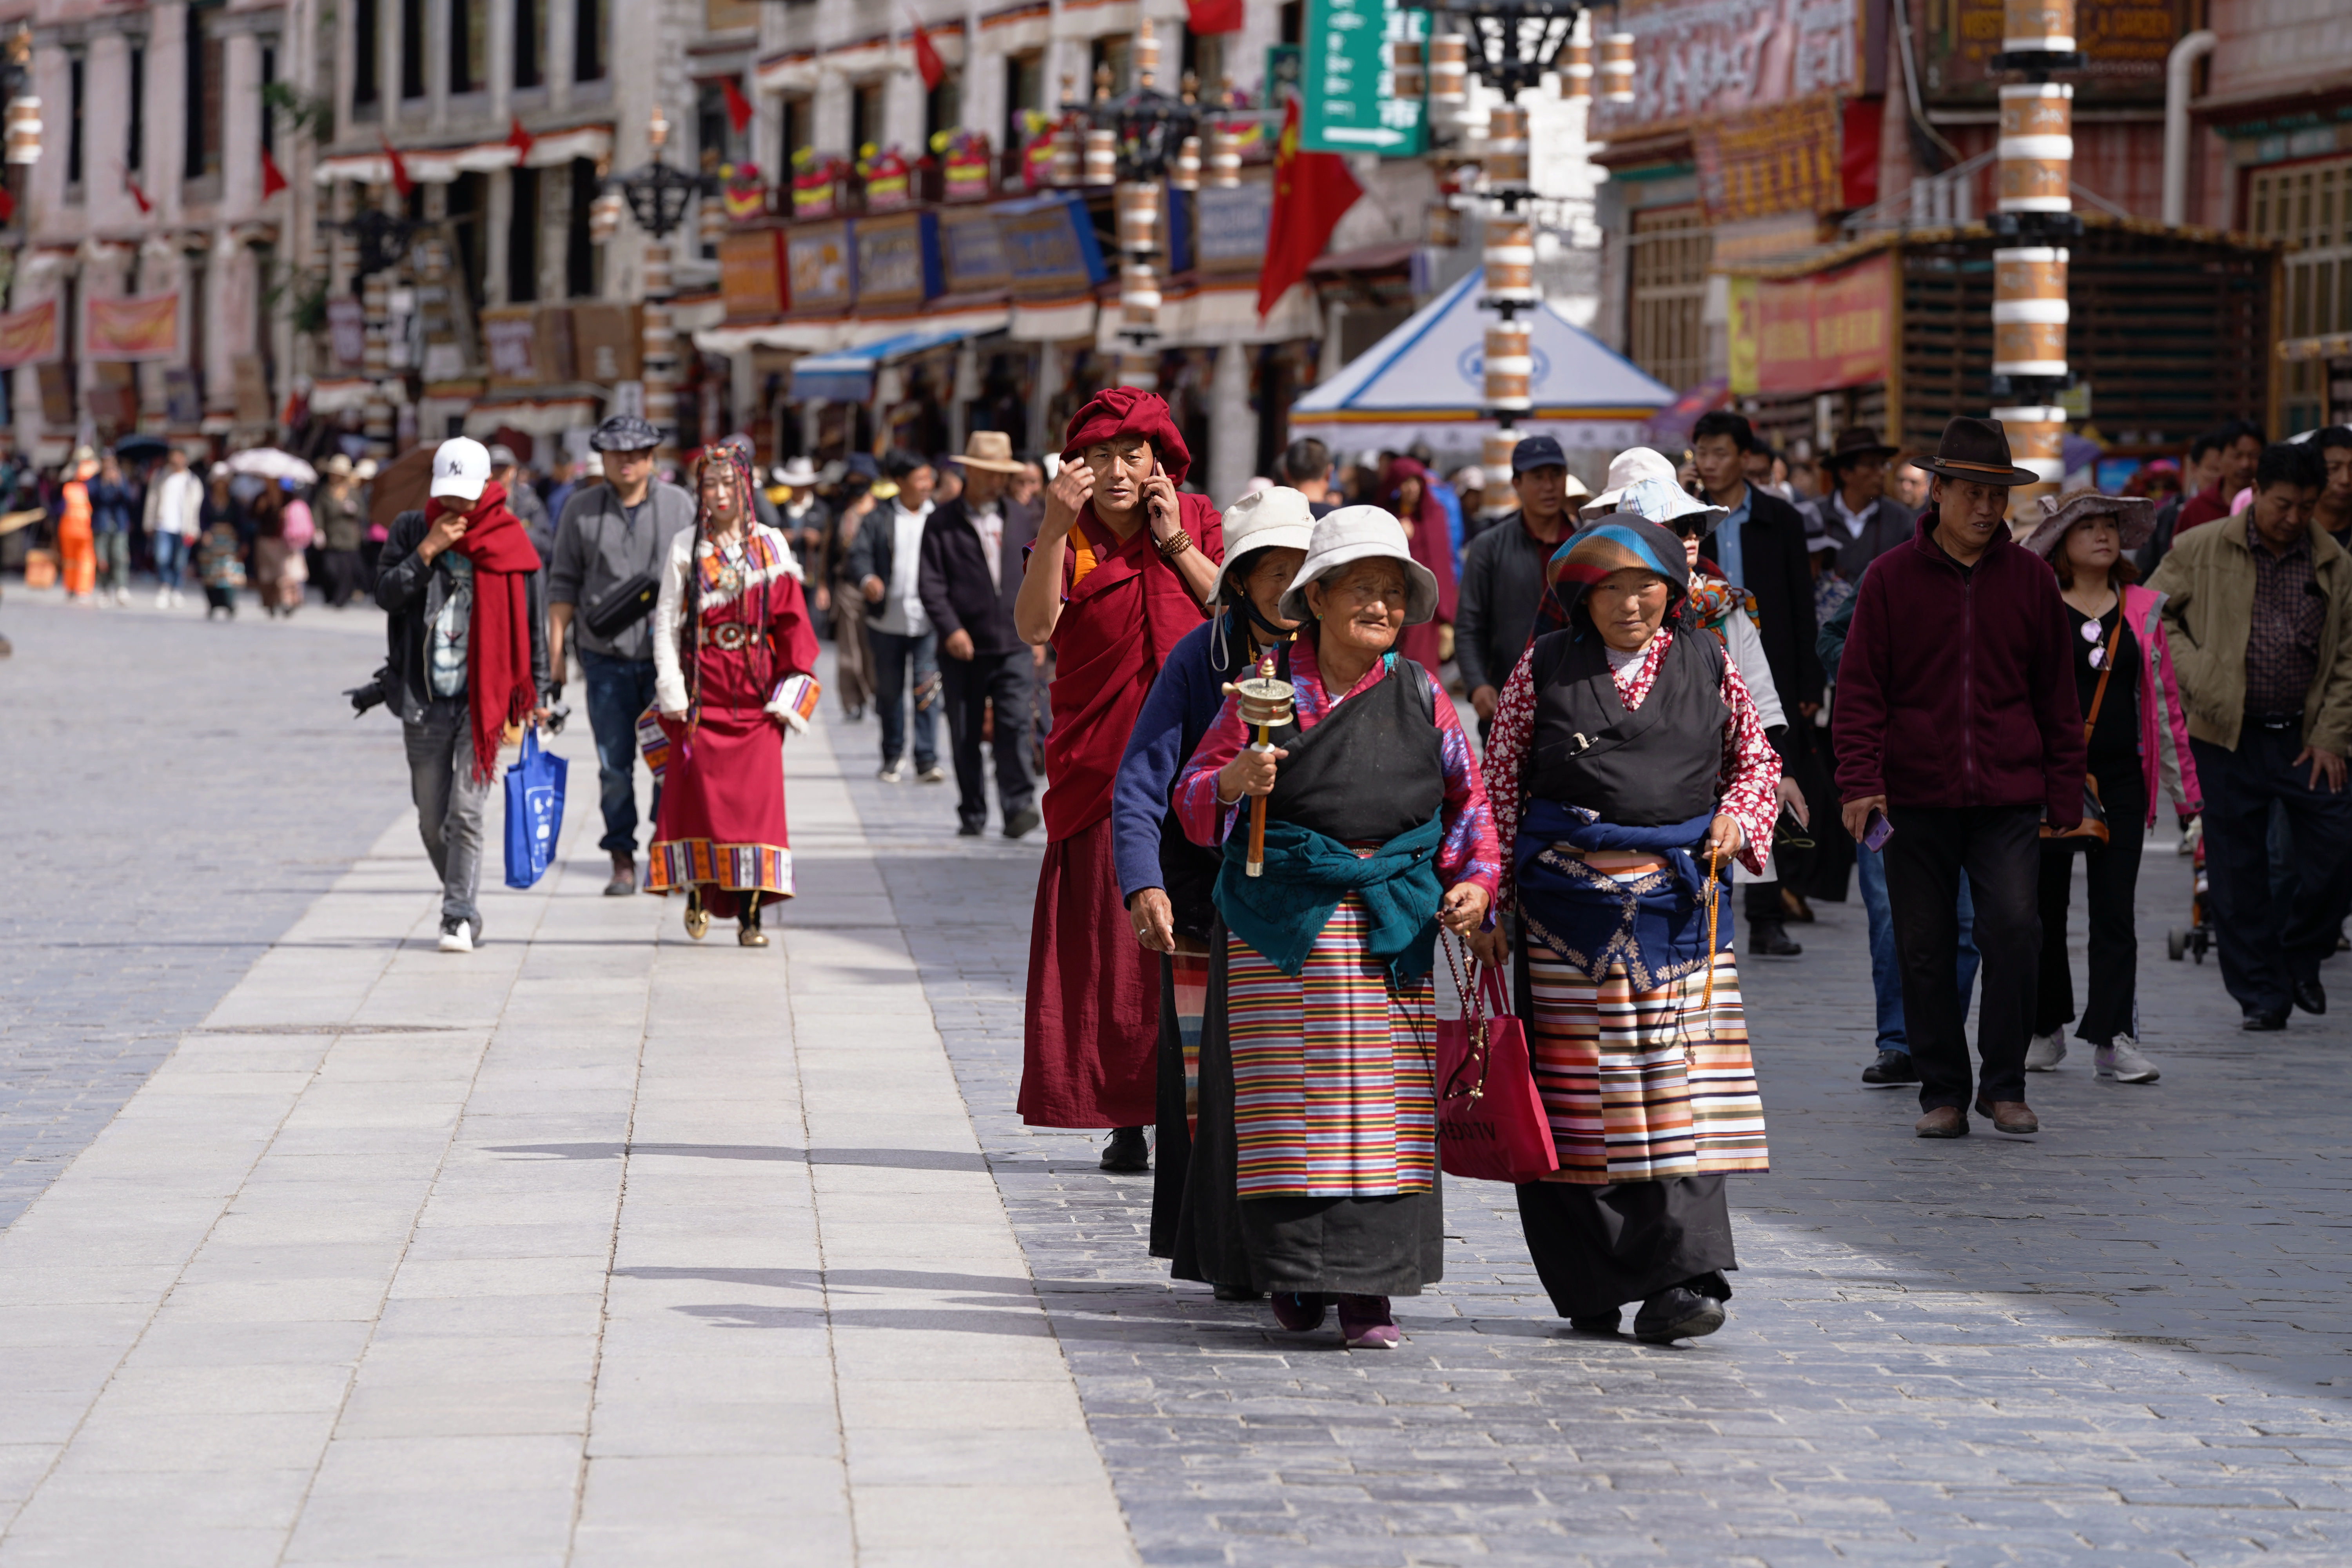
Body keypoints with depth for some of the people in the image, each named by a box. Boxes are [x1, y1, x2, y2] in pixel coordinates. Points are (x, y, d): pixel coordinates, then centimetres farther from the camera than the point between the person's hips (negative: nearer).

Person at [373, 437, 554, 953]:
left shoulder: (508, 541, 2)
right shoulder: (411, 530, 6)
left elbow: (531, 621, 7)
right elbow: (387, 595, -4)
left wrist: (538, 694, 6)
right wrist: (428, 551, -14)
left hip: (484, 695, -3)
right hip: (424, 699, 3)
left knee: (465, 812, -12)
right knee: (432, 820, 8)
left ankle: (459, 917, -7)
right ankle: (463, 906, 24)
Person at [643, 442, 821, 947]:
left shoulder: (769, 544, 6)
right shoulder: (685, 547, 4)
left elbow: (791, 621, 6)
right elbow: (667, 621, 3)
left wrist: (790, 690, -2)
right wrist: (672, 692, -6)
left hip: (756, 692, 0)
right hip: (702, 692, 0)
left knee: (756, 798, -6)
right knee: (700, 795, -1)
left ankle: (749, 914, -4)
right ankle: (699, 890, 20)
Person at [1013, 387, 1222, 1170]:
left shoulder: (1198, 522, 8)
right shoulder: (1069, 538, 4)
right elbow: (1033, 627, -13)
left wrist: (1177, 545, -9)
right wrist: (1055, 527, -22)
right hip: (1102, 766, 0)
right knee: (1111, 940, -3)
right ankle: (1127, 1119, 1)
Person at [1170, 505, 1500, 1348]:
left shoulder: (1419, 694, 8)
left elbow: (1468, 798, 15)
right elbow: (1194, 797, 3)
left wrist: (1475, 883, -1)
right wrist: (1235, 780, -19)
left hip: (1393, 921, 2)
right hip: (1282, 915, -2)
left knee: (1384, 1104, -2)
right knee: (1286, 1095, -1)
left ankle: (1367, 1287, 1)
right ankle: (1295, 1275, 10)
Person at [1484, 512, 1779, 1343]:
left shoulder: (1707, 665, 9)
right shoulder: (1545, 667, 6)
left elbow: (1756, 760, 19)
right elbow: (1502, 780, 8)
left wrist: (1737, 820, -1)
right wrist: (1495, 889, 3)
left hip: (1680, 899, 0)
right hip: (1568, 895, 0)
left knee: (1679, 1083, -7)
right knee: (1577, 1088, 2)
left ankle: (1680, 1280, -9)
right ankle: (1590, 1286, 11)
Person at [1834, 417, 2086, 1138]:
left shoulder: (2031, 579, 7)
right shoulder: (1890, 579, 2)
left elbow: (2057, 694, 12)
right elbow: (1860, 688, 2)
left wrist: (2064, 795, 9)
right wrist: (1860, 782, -8)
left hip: (2009, 800, 0)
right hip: (1915, 800, 0)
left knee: (2015, 931, -13)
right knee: (1925, 950, 3)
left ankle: (2004, 1087, -1)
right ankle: (1943, 1093, 14)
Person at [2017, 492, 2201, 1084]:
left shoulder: (2143, 609, 9)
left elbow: (2164, 699, 13)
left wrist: (2183, 781, 12)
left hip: (2120, 777, 1)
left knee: (2115, 909, -3)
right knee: (2045, 906, 6)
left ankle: (2113, 1038, -4)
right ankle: (2046, 1029, 20)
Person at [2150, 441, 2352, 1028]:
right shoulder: (2202, 551, 0)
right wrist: (2195, 673, -9)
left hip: (2304, 738, 2)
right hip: (2227, 737, -2)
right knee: (2238, 870, 1)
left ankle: (2300, 956, 23)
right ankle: (2261, 994, 11)